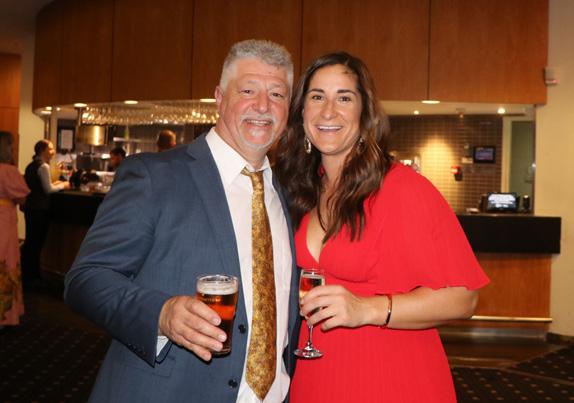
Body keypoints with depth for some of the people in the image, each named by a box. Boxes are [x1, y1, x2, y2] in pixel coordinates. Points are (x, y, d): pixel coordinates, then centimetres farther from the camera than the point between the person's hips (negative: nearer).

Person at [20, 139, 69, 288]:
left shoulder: (31, 165, 15)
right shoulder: (44, 166, -14)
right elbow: (47, 190, -16)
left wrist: (53, 183, 16)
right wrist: (62, 185, -3)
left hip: (30, 206, 9)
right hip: (39, 208, -9)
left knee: (30, 240, 15)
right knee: (37, 242, -1)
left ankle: (25, 274, 23)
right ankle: (32, 277, 6)